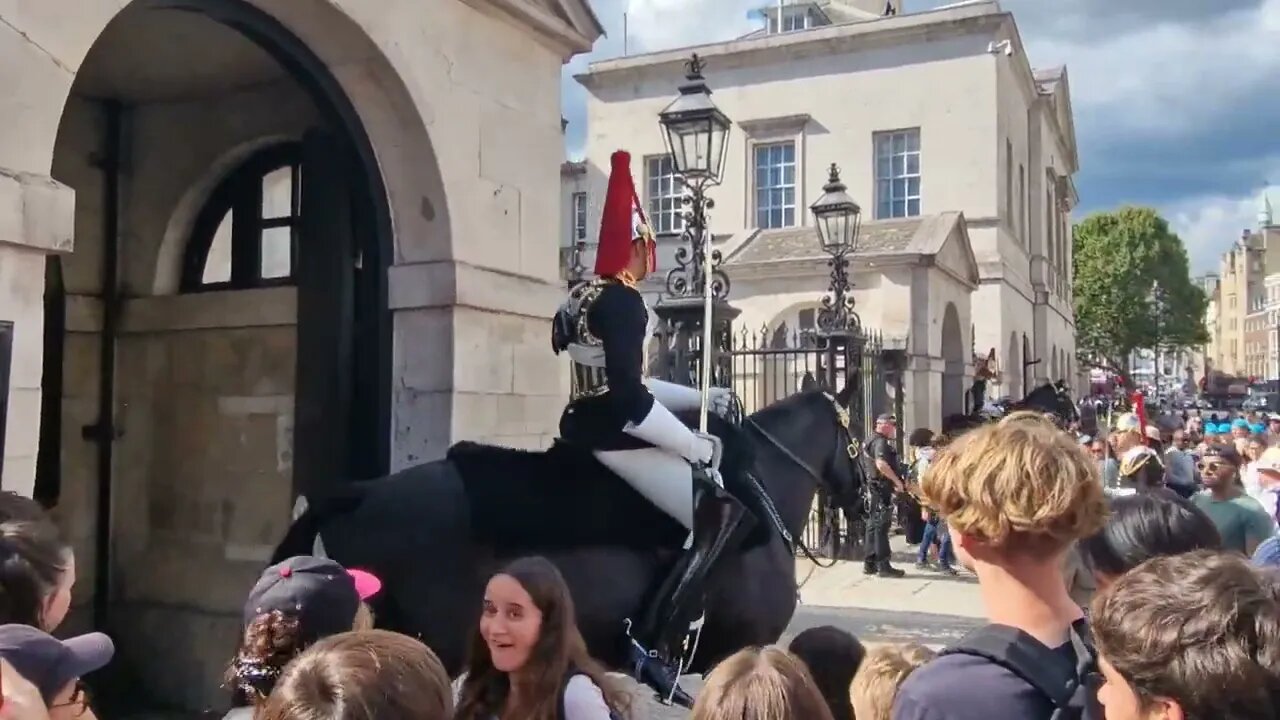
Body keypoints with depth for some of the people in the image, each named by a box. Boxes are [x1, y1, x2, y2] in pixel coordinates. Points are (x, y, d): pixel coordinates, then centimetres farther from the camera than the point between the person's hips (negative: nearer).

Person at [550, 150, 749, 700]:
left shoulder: (583, 297, 15)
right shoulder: (623, 302, -17)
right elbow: (629, 399, -25)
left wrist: (702, 399, 19)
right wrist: (696, 447, -16)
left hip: (584, 428, 11)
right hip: (612, 440, -11)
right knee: (723, 518, -11)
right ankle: (656, 644, -12)